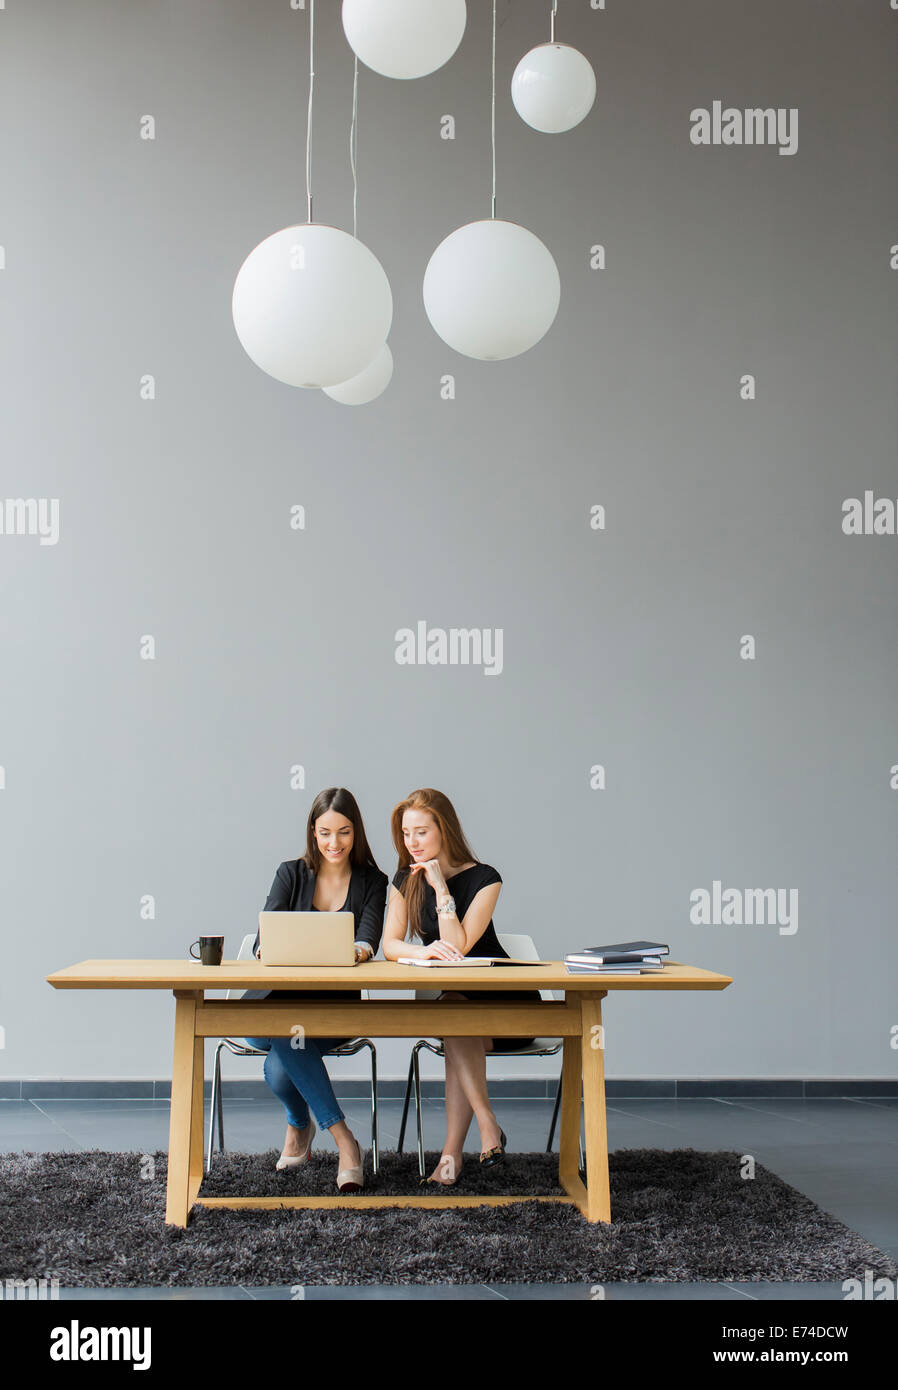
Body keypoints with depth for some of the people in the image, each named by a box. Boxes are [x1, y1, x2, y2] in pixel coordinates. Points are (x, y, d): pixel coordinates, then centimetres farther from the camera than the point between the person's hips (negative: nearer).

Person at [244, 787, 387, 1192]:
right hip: (276, 1000, 1)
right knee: (283, 1034, -35)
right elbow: (263, 941, -7)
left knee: (281, 1068, -32)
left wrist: (359, 950, -36)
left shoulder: (372, 882, 6)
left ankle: (299, 1125, -4)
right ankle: (343, 1140, -20)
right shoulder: (291, 874, 6)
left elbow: (368, 940, -11)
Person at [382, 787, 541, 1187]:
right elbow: (390, 944, -8)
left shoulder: (484, 879, -12)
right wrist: (423, 950, -29)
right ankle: (488, 1126, -28)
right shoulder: (406, 880, 3)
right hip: (451, 999, 3)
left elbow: (458, 947, -22)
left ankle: (452, 1150, -31)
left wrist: (441, 888, -23)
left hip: (504, 1001, -3)